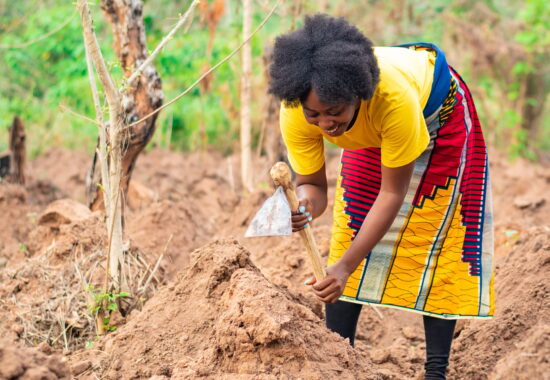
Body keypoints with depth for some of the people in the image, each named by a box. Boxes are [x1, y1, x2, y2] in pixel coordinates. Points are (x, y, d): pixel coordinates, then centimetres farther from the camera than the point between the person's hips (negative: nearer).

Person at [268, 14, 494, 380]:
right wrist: (305, 205, -48)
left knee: (436, 236, -6)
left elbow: (392, 194, -36)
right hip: (371, 134, 4)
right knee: (351, 228, -2)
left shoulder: (394, 97, -47)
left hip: (437, 110, -4)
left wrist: (346, 265, -41)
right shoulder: (295, 113, -35)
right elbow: (313, 184, -22)